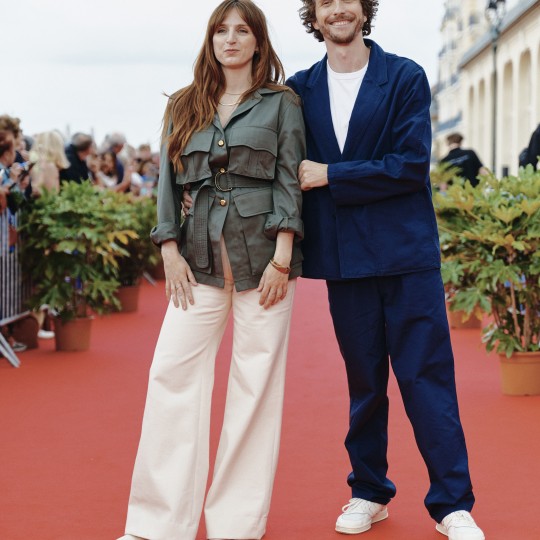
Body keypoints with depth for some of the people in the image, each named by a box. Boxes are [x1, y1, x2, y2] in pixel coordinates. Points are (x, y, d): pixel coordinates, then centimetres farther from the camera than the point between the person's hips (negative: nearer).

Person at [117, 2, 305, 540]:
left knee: (255, 382, -1)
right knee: (172, 371, -5)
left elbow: (289, 180, -1)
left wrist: (281, 259, -10)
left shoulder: (280, 103, 5)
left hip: (261, 252, -3)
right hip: (201, 254, 3)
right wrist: (171, 251, 0)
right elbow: (168, 180, 11)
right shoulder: (184, 107, 14)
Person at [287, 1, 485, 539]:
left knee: (426, 377, -3)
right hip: (344, 256, 3)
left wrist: (329, 176, -12)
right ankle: (369, 492, 24)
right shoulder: (300, 90, 9)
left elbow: (411, 166, -10)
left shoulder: (405, 78, -1)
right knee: (363, 380, 11)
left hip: (406, 251, -3)